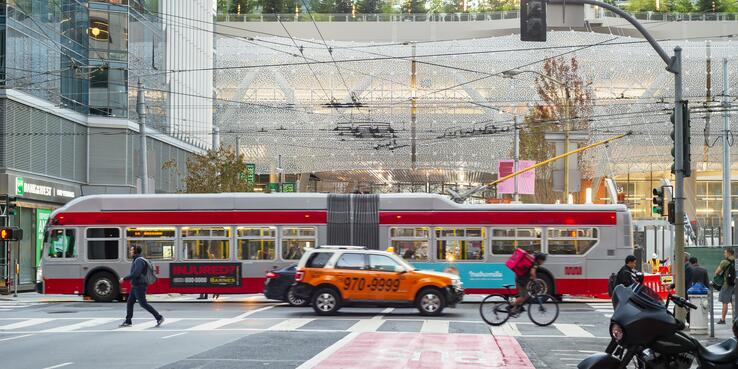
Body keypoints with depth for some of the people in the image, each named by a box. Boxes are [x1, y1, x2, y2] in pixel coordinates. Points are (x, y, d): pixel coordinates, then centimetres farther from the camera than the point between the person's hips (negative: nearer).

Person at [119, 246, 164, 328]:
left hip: (139, 286, -10)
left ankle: (159, 317, -5)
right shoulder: (136, 260, 15)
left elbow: (135, 274, -27)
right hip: (135, 286, 10)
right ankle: (128, 321, 13)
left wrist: (124, 278, -20)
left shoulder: (139, 261, -17)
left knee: (143, 304, -8)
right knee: (129, 303, 9)